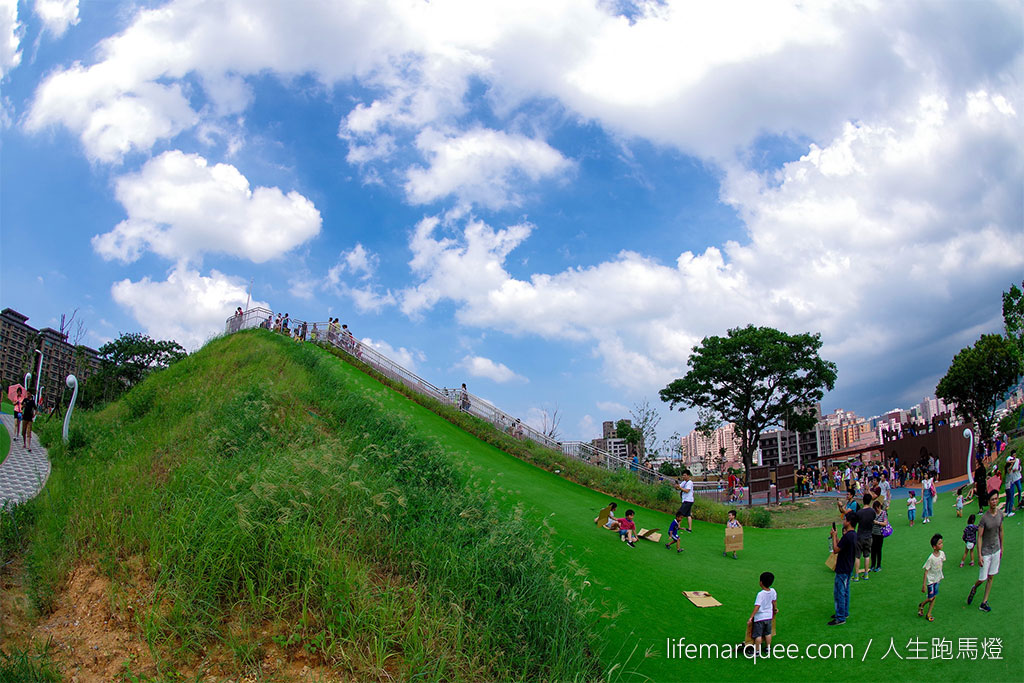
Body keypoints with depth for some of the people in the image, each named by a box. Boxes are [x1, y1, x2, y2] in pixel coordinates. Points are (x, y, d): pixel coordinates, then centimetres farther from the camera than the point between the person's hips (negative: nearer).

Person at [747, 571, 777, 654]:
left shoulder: (760, 594, -26)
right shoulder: (772, 591, -8)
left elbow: (757, 606, -28)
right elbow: (774, 601, 10)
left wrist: (751, 617, -25)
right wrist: (775, 609, 30)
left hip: (760, 617, -6)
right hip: (769, 616, 6)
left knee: (758, 635, 5)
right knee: (768, 633, 21)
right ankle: (768, 648, 33)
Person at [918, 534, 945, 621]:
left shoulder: (942, 553, -8)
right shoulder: (931, 558, -26)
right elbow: (926, 572, -20)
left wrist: (940, 576, 20)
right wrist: (924, 585, -18)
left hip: (937, 579, 6)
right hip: (930, 580, -6)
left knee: (934, 597, 10)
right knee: (930, 598, -4)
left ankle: (929, 614, 22)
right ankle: (921, 605, 25)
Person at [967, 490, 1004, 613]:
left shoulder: (1000, 513, -3)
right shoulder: (984, 518, -20)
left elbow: (1001, 531, 12)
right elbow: (979, 537, -16)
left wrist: (1001, 548, 16)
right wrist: (979, 556, -17)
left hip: (996, 550, 5)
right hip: (986, 551, -5)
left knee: (991, 577, 10)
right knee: (982, 579, -1)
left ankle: (984, 602, 20)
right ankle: (974, 588, 31)